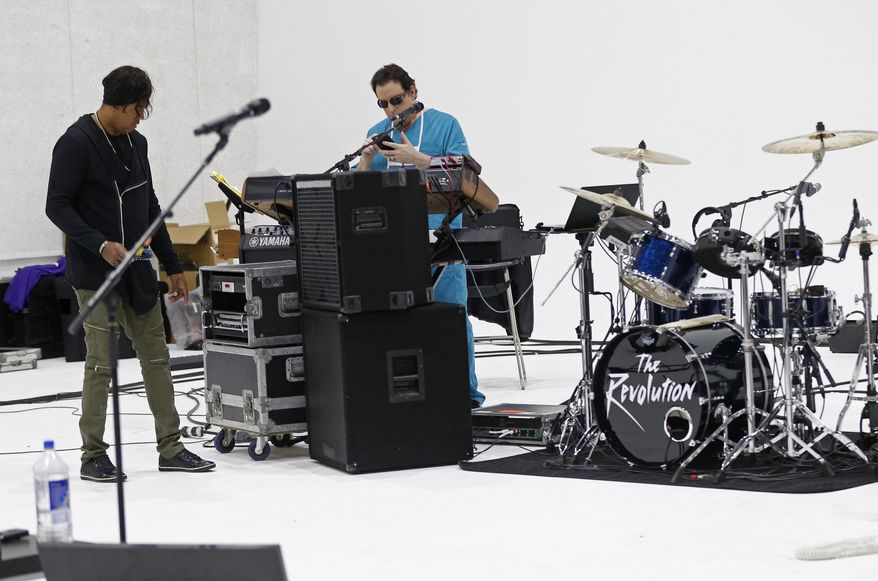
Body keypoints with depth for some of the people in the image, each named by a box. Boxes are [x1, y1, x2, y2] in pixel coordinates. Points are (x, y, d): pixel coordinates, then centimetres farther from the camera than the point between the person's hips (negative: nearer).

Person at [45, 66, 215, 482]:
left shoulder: (135, 143, 12)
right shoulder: (76, 144, -10)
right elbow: (58, 206, -13)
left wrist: (173, 267, 18)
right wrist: (100, 245, -25)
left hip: (137, 272, 7)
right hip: (95, 274, -7)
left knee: (156, 357, 8)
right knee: (101, 363, -4)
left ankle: (170, 448, 14)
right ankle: (93, 456, 6)